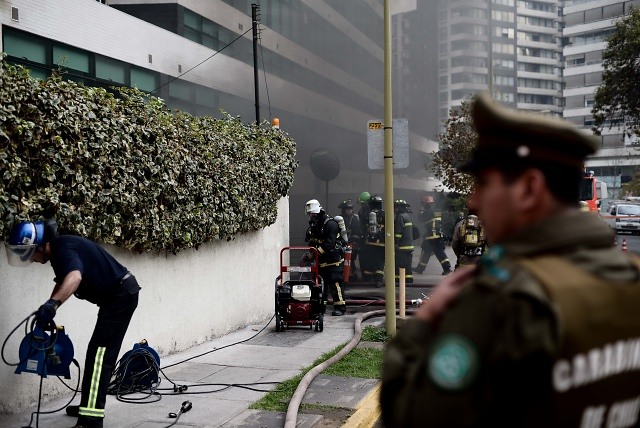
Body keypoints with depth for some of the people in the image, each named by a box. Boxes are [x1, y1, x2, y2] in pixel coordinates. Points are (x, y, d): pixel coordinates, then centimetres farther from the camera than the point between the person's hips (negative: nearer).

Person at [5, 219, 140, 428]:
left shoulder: (64, 248, -20)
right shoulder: (58, 251, 11)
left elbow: (75, 277, -41)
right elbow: (62, 283, 21)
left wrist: (52, 304, -53)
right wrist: (47, 313, 14)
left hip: (121, 295, -11)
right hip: (117, 296, 11)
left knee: (99, 353, -14)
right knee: (100, 352, 17)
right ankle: (89, 405, 28)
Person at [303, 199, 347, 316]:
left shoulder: (330, 223, -16)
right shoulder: (313, 225, 13)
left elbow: (329, 243, -25)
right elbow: (311, 242, 14)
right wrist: (309, 254, -4)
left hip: (333, 259, -8)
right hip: (320, 261, 8)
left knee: (335, 283, -10)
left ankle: (340, 307, -4)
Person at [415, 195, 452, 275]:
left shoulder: (428, 211, -12)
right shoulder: (437, 211, 13)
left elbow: (421, 218, -6)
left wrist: (421, 211, 5)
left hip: (430, 236, -7)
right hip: (439, 236, 7)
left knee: (425, 253, 4)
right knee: (440, 252, 4)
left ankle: (420, 268, 13)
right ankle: (447, 268, -6)